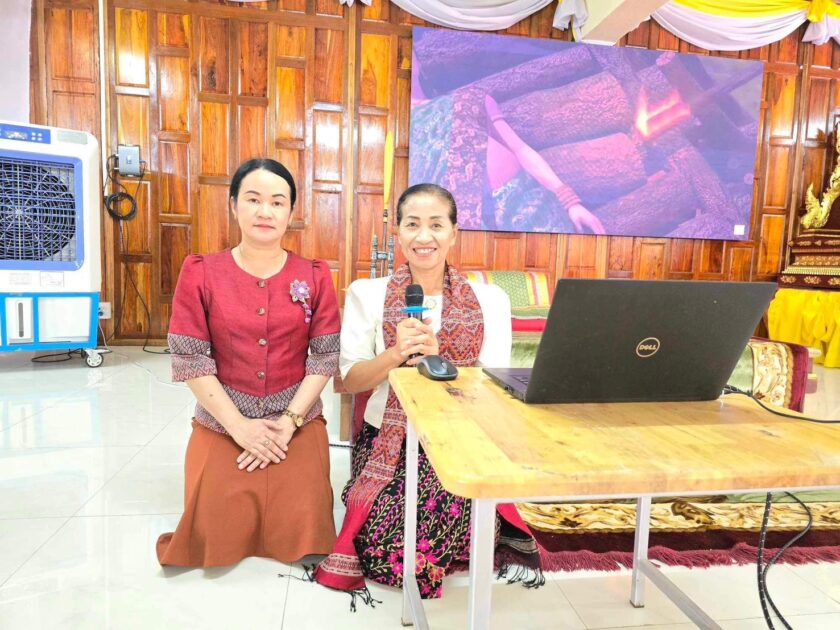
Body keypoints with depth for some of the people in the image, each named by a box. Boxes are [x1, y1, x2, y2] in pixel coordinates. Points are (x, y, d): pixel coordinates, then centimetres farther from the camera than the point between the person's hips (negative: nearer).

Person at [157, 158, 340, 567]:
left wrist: (288, 422, -13)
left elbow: (325, 358, -3)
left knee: (299, 529, -10)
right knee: (220, 533, -9)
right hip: (221, 423, 0)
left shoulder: (314, 276, -1)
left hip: (297, 421, 1)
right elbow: (189, 359, -6)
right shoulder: (200, 273, -3)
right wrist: (240, 426, -13)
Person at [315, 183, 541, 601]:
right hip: (388, 438, 1)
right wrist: (396, 354, -20)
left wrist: (436, 356, -21)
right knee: (386, 550, -21)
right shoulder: (367, 293, 3)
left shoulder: (489, 299, 2)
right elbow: (351, 380, 0)